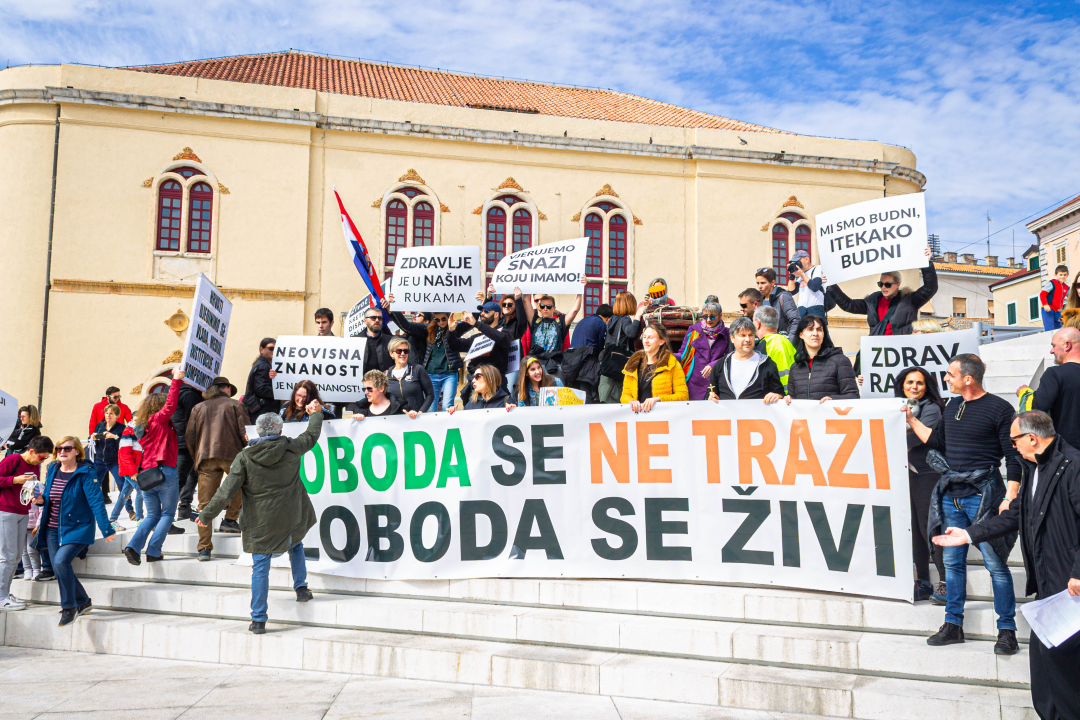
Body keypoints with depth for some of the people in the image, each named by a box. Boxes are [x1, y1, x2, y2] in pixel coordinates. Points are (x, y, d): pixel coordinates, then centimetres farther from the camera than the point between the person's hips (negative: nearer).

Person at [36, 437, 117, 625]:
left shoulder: (85, 473, -12)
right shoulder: (52, 470, 6)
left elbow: (96, 501, -17)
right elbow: (48, 496, 20)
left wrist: (106, 529, -21)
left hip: (77, 529, -6)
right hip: (53, 530, 7)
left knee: (61, 561, -24)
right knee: (58, 568, 6)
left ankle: (69, 607, -7)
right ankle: (83, 602, 26)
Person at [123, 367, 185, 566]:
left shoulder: (143, 426, 17)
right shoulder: (159, 419, -4)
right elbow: (170, 405, -18)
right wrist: (176, 380, -16)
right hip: (165, 473, -7)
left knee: (152, 515, 15)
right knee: (167, 514, 5)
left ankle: (134, 546, -5)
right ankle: (153, 552, -4)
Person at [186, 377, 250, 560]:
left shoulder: (198, 407, 20)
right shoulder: (235, 405, 10)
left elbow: (190, 437, 13)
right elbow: (244, 434, 1)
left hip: (205, 458, 3)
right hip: (231, 455, -3)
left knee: (205, 504, 2)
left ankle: (204, 548, -1)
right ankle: (230, 519, 12)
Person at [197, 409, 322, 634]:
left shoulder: (244, 457, -10)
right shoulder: (292, 448, -5)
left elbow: (227, 490, -12)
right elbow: (311, 435, 16)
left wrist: (207, 514, -2)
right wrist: (315, 414, 34)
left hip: (261, 523, -2)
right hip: (291, 518, 2)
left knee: (260, 569, 5)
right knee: (296, 546, 33)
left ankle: (258, 620, 8)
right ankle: (301, 587, 28)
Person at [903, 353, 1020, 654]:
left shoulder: (999, 408, -8)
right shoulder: (952, 406, 12)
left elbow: (1014, 457, -9)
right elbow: (936, 441, 23)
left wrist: (1010, 498, -16)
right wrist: (910, 419, 20)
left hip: (982, 496, -6)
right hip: (951, 495, 7)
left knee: (995, 564, -2)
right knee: (952, 562, 11)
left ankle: (1007, 630, 10)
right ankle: (953, 624, 21)